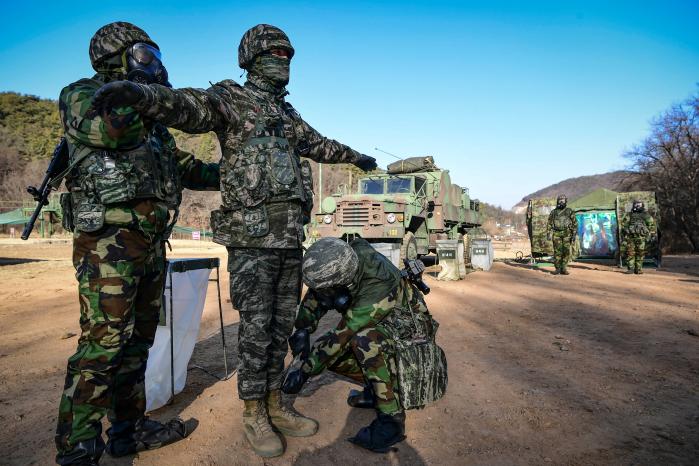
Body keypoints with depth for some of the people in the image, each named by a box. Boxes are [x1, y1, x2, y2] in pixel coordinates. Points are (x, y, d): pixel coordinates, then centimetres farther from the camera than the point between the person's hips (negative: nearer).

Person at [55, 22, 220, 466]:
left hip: (151, 242, 8)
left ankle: (130, 429, 24)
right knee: (102, 342, -10)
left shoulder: (152, 119, 23)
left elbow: (189, 170, 23)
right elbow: (110, 129, -20)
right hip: (109, 240, -8)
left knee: (138, 339, 12)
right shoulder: (81, 94, 3)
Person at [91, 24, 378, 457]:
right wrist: (139, 92, -41)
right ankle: (254, 414, 16)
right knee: (256, 327, -1)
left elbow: (321, 145, 38)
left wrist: (357, 156, 53)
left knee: (282, 324, 10)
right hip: (252, 237, -7)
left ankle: (274, 405, 24)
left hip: (290, 238, 7)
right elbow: (187, 106, -20)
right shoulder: (231, 97, 1)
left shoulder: (289, 116, 22)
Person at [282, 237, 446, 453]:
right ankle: (379, 386, 10)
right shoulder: (343, 261, -18)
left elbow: (342, 336, -33)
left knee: (364, 339, -37)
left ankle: (392, 419, -23)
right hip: (382, 329, 8)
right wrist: (302, 329, -15)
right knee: (328, 352, -8)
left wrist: (304, 372, -25)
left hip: (409, 333, -7)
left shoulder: (377, 289, -38)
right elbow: (315, 296, -2)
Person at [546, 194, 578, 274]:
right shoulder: (553, 212, 9)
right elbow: (549, 224, 9)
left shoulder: (570, 211, 6)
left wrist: (574, 235, -4)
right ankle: (557, 268, 4)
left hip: (567, 234, 0)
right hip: (556, 234, 0)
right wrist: (548, 234, 0)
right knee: (557, 251, -3)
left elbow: (575, 223, 4)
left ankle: (564, 269, 5)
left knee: (566, 252, -1)